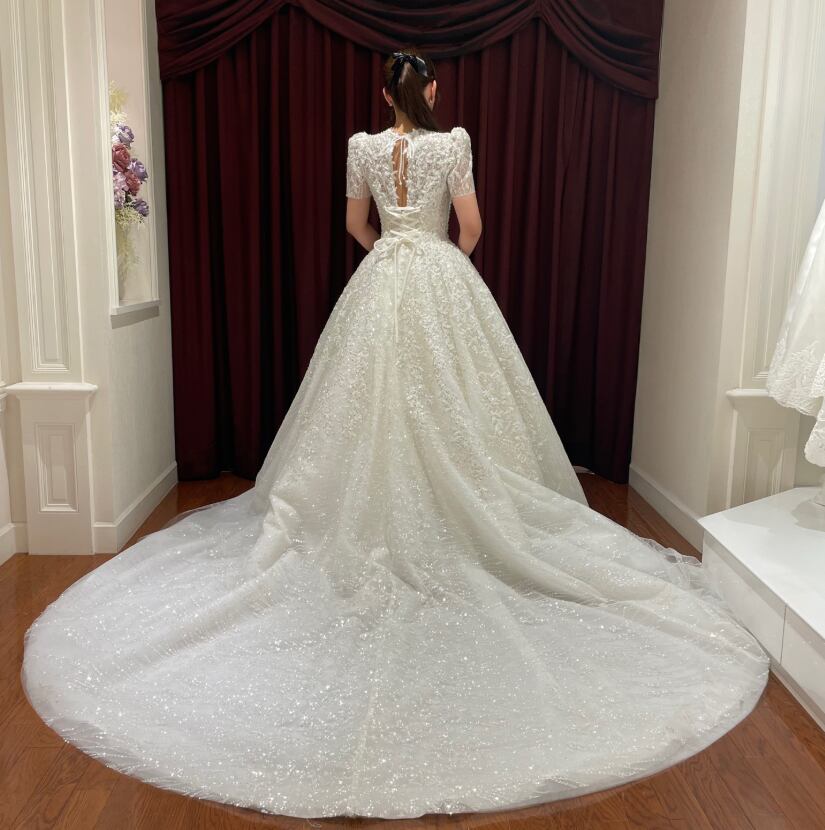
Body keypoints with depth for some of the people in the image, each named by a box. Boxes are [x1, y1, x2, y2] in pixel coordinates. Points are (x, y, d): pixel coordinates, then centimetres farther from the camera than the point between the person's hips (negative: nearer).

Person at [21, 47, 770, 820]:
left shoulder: (362, 146, 4)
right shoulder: (453, 142, -3)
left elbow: (355, 225, 12)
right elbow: (470, 226, -4)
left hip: (380, 283, 2)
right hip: (442, 281, -2)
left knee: (377, 400, 7)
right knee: (449, 404, 3)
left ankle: (378, 523, 13)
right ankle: (459, 512, 8)